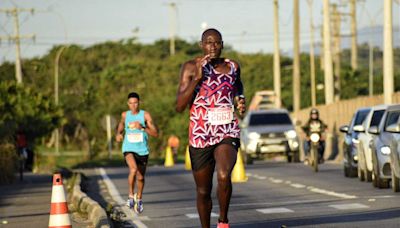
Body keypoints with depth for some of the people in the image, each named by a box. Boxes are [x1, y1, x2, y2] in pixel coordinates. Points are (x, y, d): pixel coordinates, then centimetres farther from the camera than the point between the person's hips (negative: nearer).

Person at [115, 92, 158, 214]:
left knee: (140, 177, 12)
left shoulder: (145, 115, -5)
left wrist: (142, 127, -23)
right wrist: (118, 134, 1)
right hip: (129, 148, 0)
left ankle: (139, 199, 37)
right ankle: (131, 195, -13)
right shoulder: (125, 115, 4)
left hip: (142, 150, 0)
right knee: (133, 169, -29)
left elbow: (155, 133, -9)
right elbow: (120, 127, 24)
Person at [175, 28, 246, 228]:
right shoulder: (191, 67, -1)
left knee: (224, 175, -28)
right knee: (203, 191, 10)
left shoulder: (233, 67, 8)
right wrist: (197, 77, -17)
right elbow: (179, 106, -9)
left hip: (228, 134, 0)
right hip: (200, 135, 0)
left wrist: (240, 101, 10)